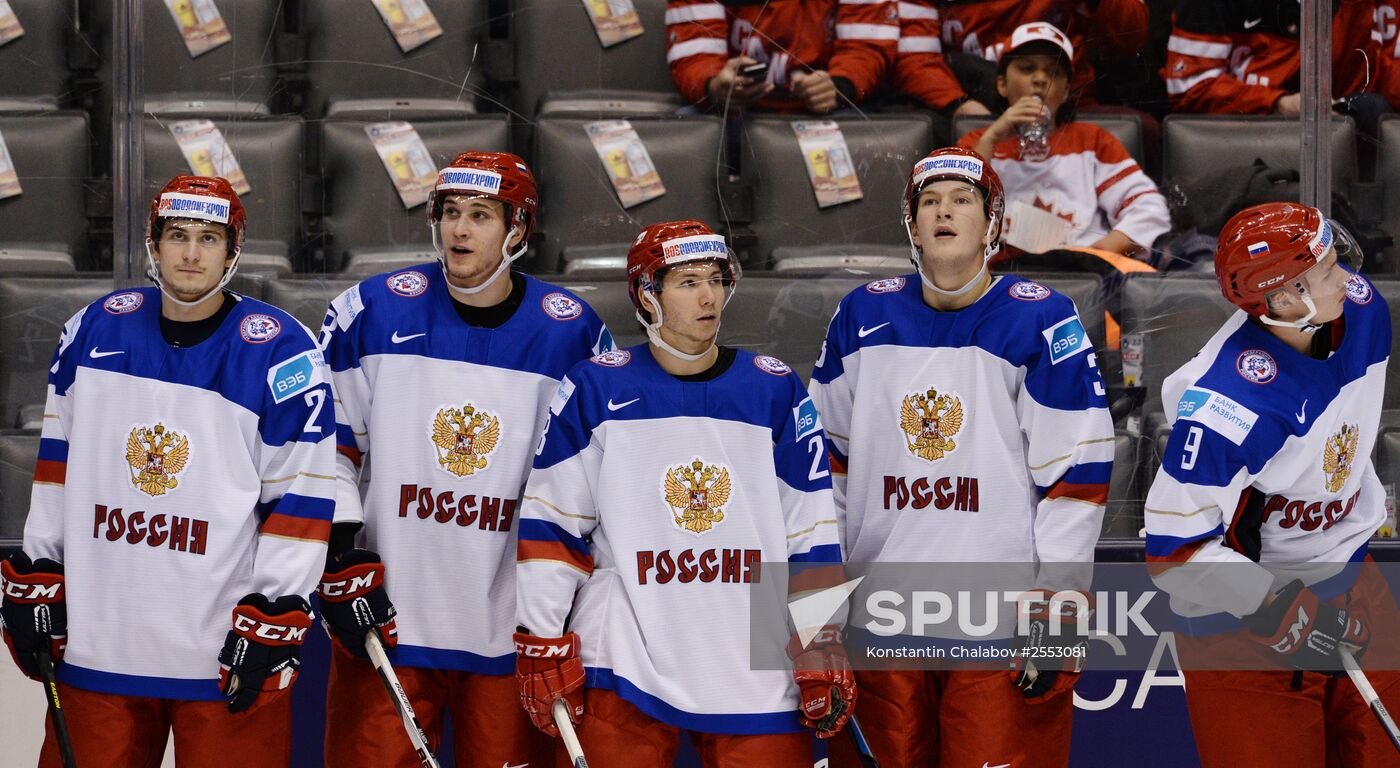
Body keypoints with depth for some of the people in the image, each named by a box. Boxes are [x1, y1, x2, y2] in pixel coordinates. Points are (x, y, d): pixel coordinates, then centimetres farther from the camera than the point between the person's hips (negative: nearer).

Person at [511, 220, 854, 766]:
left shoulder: (776, 391, 6)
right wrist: (541, 645, -1)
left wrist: (820, 650, 1)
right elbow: (548, 524, 3)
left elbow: (811, 535, 6)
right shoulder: (596, 389, 2)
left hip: (759, 675, 1)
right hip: (623, 672, -1)